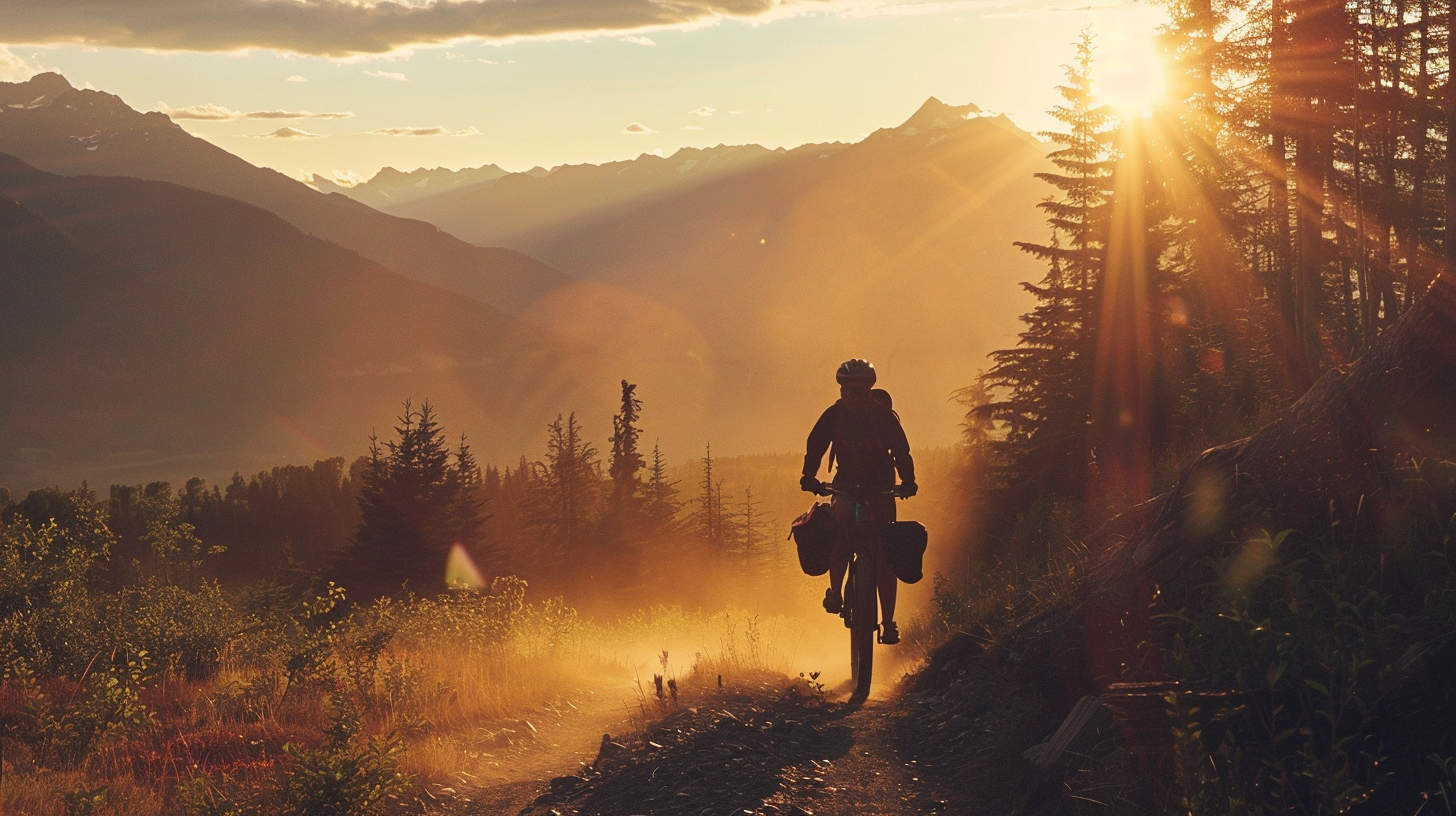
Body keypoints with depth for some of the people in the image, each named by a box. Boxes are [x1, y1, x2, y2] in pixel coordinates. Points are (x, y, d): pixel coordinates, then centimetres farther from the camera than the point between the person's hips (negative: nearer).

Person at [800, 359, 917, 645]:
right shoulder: (833, 416, -11)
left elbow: (901, 452, -19)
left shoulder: (884, 415, -15)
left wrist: (908, 481, -37)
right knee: (840, 531, -28)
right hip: (846, 484, 1)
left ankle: (888, 622, -5)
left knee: (884, 553, -8)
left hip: (881, 487, -1)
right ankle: (835, 593, -9)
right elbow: (815, 448, -14)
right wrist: (809, 477, -32)